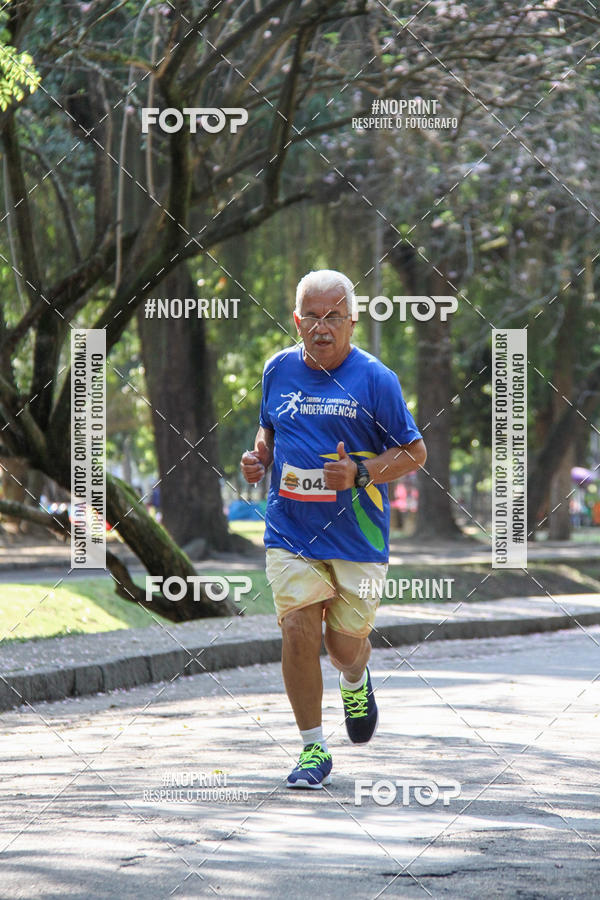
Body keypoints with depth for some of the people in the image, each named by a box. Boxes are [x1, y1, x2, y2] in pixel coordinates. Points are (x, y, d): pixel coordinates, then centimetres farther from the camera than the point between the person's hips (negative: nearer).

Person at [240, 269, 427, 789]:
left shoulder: (374, 379, -7)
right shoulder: (279, 370, 5)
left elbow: (415, 452, -3)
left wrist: (360, 475, -18)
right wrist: (259, 460, 3)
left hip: (357, 536, -2)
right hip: (290, 533, 2)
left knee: (346, 645, 5)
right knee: (298, 630, -11)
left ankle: (355, 682, 44)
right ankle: (313, 750, 1)